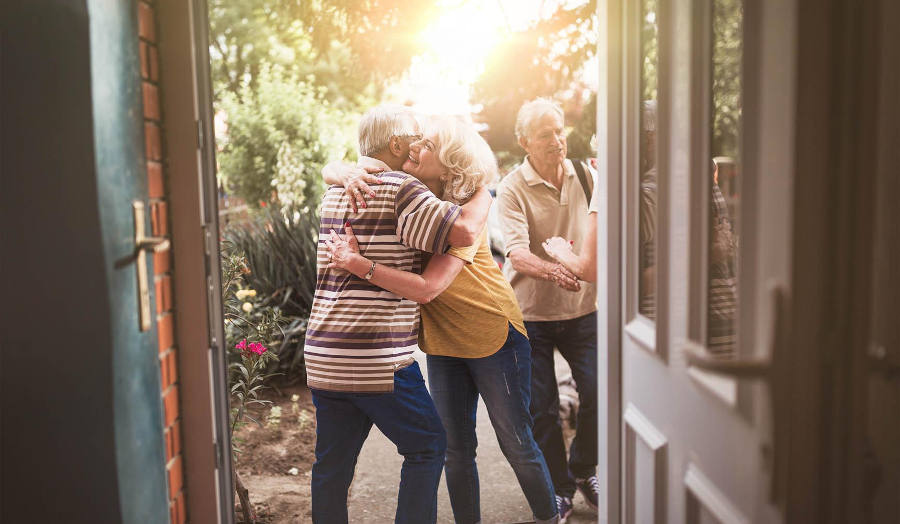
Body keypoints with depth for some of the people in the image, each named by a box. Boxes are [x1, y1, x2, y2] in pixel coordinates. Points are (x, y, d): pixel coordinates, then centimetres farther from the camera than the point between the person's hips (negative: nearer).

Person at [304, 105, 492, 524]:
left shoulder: (334, 192, 15)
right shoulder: (401, 190, -10)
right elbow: (464, 231, -20)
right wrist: (483, 190, -2)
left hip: (322, 356, 8)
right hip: (377, 359, -7)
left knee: (332, 463, 16)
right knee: (426, 445, 11)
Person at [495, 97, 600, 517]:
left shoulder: (583, 175, 2)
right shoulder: (512, 189, -12)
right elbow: (517, 253, -25)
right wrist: (553, 270, -43)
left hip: (581, 309, 3)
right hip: (531, 313, -3)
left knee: (601, 394, -3)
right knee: (542, 411, 3)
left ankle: (583, 470, 26)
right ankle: (559, 489, 26)